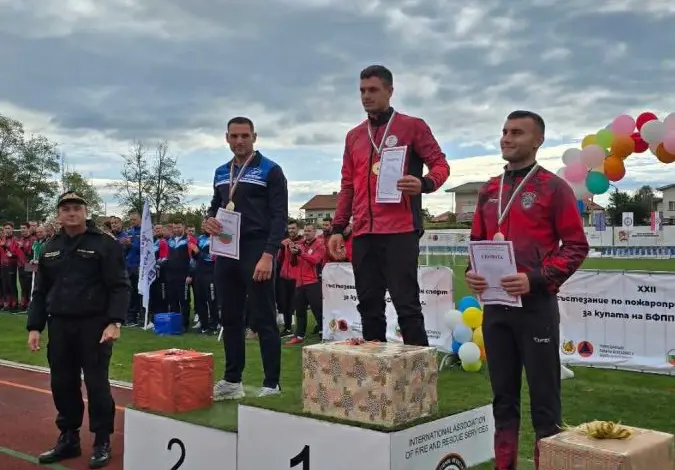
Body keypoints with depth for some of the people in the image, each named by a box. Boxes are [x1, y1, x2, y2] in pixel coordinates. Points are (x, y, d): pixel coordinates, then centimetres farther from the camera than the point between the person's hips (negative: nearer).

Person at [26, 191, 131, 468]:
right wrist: (34, 326, 7)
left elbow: (120, 287, -9)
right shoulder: (50, 248, 12)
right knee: (62, 385, 11)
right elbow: (40, 292, 15)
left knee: (96, 383, 0)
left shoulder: (105, 244, -4)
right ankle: (68, 438, 25)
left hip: (94, 325, -5)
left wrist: (114, 321, -19)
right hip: (59, 326, 5)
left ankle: (102, 442, 12)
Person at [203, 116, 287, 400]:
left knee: (263, 320, -3)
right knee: (230, 319, 11)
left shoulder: (270, 171, -3)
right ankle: (232, 381, 20)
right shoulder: (221, 173, 16)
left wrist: (268, 255, -20)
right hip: (226, 253, 7)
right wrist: (208, 221, 0)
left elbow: (279, 217, -10)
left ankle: (271, 384, 4)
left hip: (256, 252, -6)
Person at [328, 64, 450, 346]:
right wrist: (337, 228, 11)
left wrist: (425, 183, -21)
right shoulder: (354, 136, 18)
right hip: (363, 234, 5)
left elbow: (440, 164, 1)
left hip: (400, 231, -5)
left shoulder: (412, 126, 4)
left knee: (406, 304, -6)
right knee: (369, 305, 7)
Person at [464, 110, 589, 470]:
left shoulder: (554, 188, -3)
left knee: (544, 397, 2)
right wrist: (471, 272, -1)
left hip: (536, 305, -5)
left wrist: (535, 279, -18)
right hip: (494, 306, 5)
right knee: (503, 395, 13)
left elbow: (576, 246, -6)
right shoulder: (488, 190, 13)